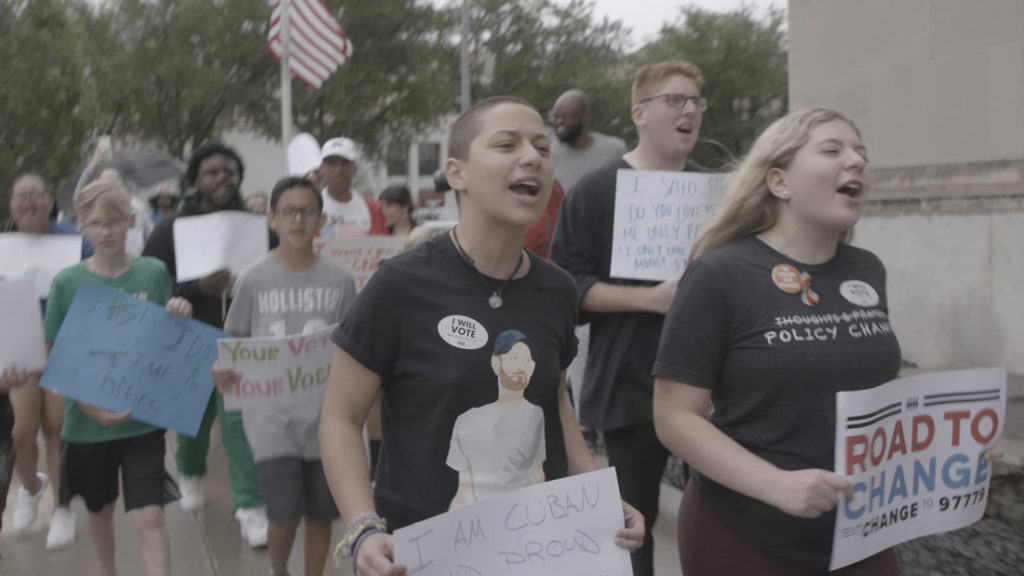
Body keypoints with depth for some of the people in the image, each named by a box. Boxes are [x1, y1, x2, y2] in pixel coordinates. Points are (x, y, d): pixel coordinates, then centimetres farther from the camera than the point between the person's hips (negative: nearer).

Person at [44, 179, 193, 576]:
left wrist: (181, 318, -16)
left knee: (150, 517, -9)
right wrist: (90, 407, -16)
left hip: (143, 418, -1)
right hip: (87, 422, 1)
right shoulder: (67, 282, -5)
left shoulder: (154, 273, -3)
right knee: (101, 509, 21)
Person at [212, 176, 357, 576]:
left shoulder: (339, 281, 1)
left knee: (320, 513, 10)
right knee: (284, 515, -7)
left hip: (326, 414, 2)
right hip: (270, 412, -1)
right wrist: (223, 371, -16)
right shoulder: (253, 280, -1)